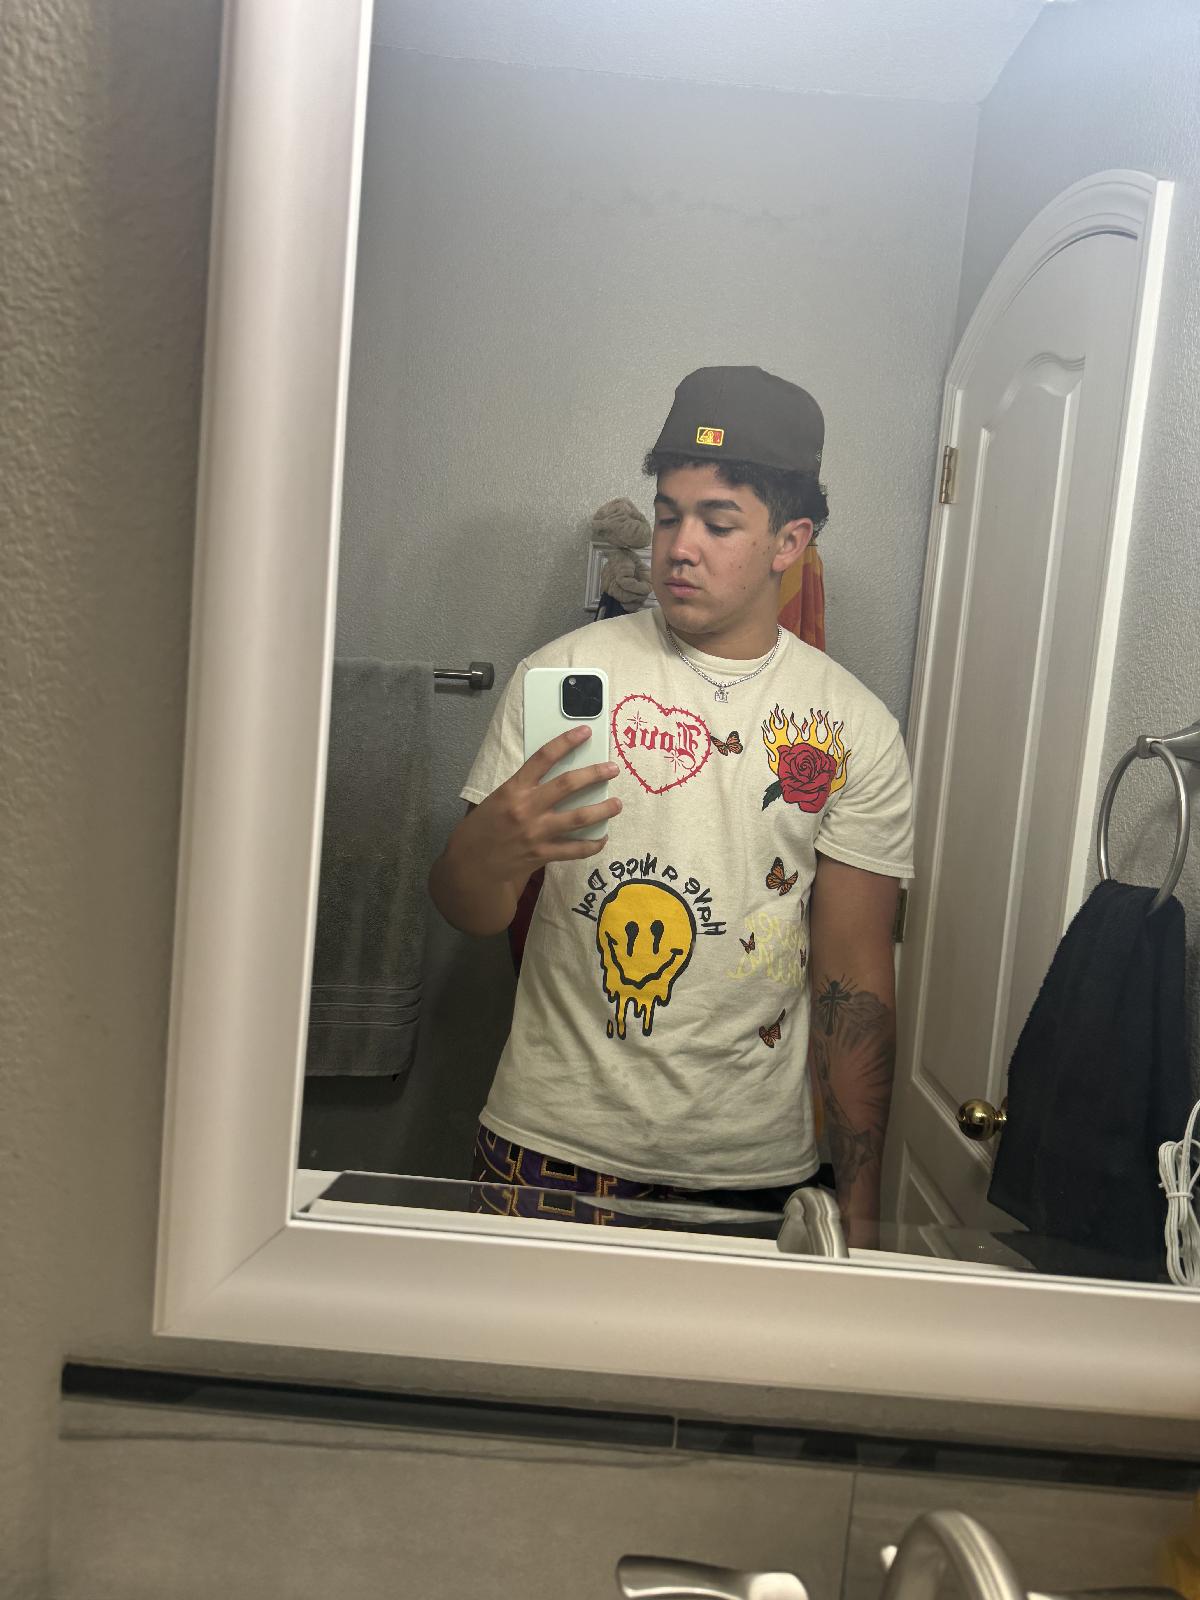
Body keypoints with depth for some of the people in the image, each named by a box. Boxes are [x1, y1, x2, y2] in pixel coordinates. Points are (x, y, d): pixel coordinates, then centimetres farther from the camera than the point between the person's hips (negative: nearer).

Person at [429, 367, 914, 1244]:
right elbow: (465, 911, -3)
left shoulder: (857, 729, 0)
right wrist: (491, 847, -28)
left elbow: (855, 975, 1)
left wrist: (858, 1211, 0)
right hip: (553, 1152, 0)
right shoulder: (565, 673, -3)